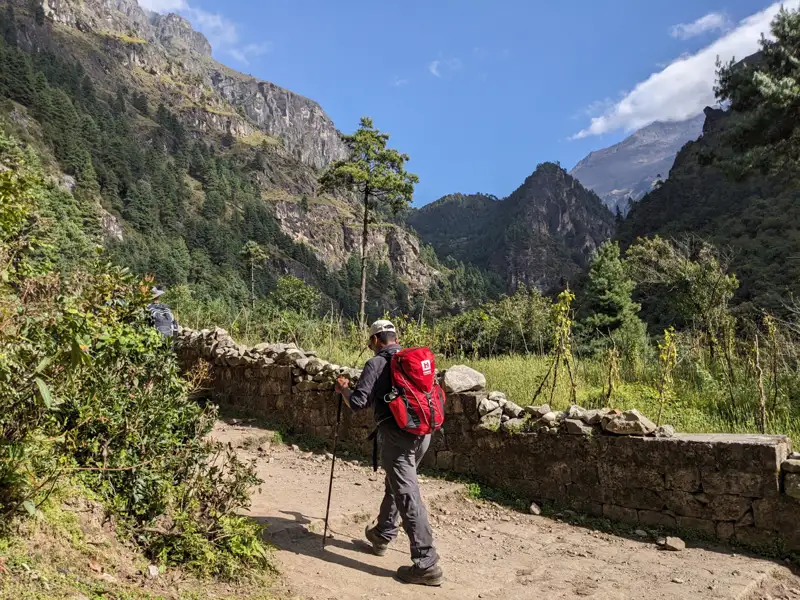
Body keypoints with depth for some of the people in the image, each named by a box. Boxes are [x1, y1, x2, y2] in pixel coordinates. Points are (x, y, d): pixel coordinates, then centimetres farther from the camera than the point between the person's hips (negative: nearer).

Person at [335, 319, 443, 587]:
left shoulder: (376, 363, -5)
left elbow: (358, 403, -11)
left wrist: (344, 389, 11)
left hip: (397, 434, -7)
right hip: (423, 432, 7)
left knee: (408, 497, -5)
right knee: (397, 483, 25)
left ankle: (427, 564, -5)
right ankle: (382, 535, 41)